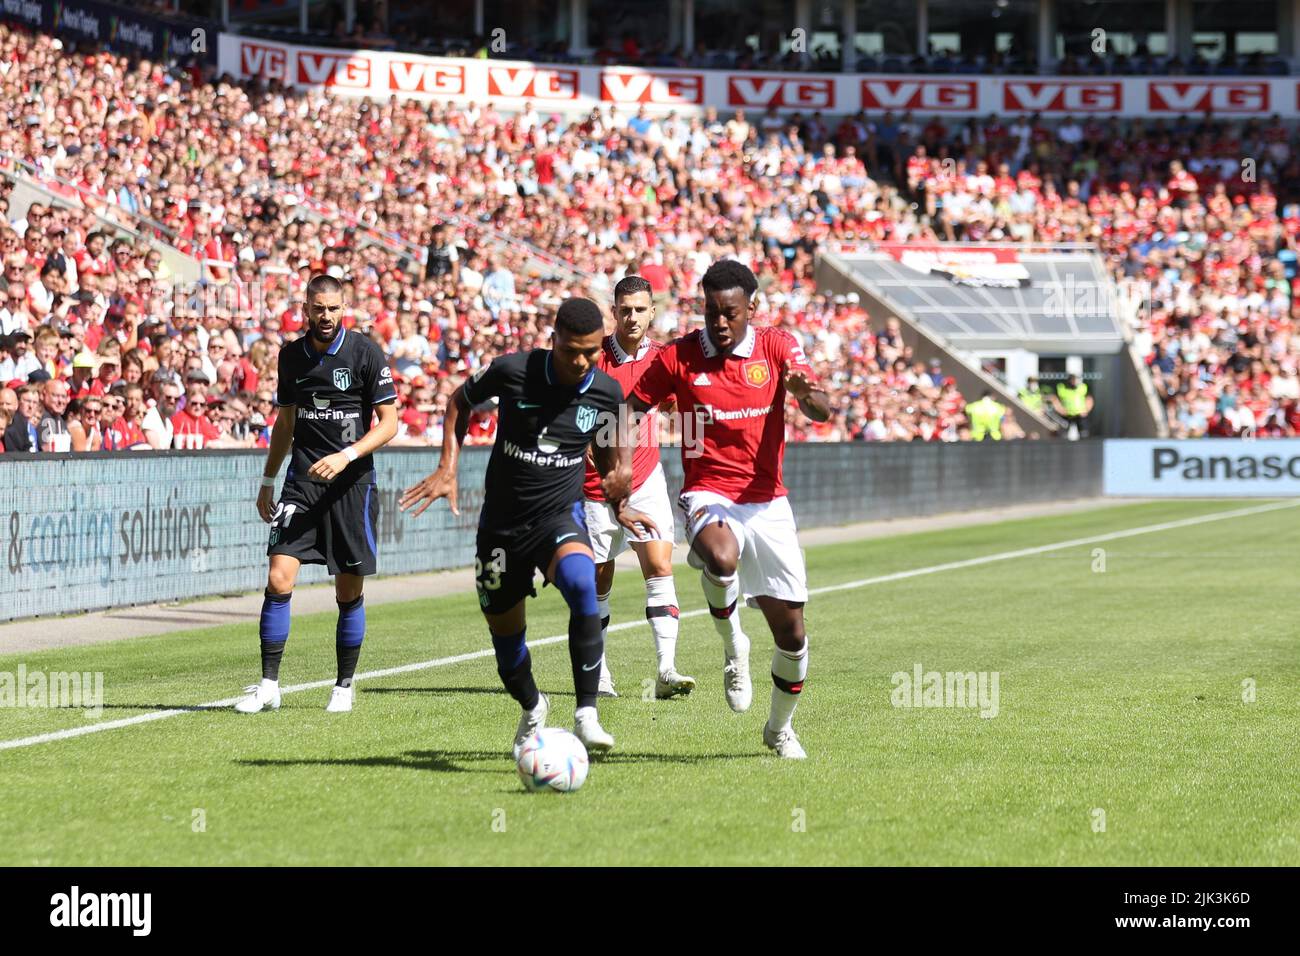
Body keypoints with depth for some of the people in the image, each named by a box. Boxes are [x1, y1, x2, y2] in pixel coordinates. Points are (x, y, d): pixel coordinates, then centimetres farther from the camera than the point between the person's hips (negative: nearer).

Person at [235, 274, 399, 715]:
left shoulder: (364, 353, -5)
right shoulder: (291, 356, 8)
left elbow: (389, 422, -6)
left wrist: (347, 456, -19)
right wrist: (268, 482, 18)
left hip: (352, 481, -3)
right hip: (302, 478, 3)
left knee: (349, 592, 3)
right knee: (279, 580, -10)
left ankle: (344, 686, 17)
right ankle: (269, 684, -5)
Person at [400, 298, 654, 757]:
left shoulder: (606, 392, -6)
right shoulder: (512, 370, -14)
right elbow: (460, 401, 6)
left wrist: (617, 503, 6)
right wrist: (448, 468, -1)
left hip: (560, 515, -1)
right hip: (501, 521, 1)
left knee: (581, 586, -33)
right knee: (503, 628, 11)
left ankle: (586, 714, -31)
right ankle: (532, 709, 43)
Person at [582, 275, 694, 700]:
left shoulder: (661, 358, 2)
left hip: (644, 480, 1)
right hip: (596, 485, -1)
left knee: (660, 567, -13)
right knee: (597, 582, 4)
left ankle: (667, 670, -18)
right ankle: (598, 672, 19)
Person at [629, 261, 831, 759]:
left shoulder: (778, 347, 0)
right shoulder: (678, 357, -1)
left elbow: (821, 411, -11)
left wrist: (804, 391, -35)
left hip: (768, 501, 2)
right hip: (708, 493, -2)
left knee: (791, 632, 2)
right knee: (722, 558, -39)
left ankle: (780, 727, 29)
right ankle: (732, 643, -8)